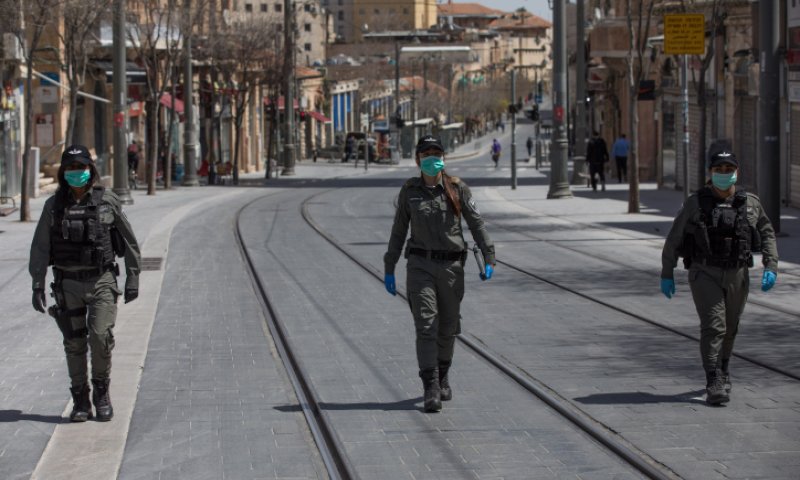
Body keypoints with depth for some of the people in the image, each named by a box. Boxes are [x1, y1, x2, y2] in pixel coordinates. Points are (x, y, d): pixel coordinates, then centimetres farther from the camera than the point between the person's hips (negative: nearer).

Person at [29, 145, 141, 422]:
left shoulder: (108, 201, -2)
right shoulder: (54, 206, 1)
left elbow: (129, 242, 5)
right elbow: (40, 249, 1)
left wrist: (133, 278, 2)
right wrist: (37, 286, -5)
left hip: (102, 281, -1)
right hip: (68, 284, 2)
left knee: (101, 337, -13)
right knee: (74, 344, 4)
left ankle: (101, 391, 8)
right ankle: (80, 400, 15)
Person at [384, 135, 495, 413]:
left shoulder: (457, 188, 1)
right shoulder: (409, 191, 3)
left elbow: (476, 224, 1)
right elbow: (399, 231, 10)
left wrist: (488, 258, -8)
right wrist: (389, 268, 9)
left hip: (452, 265, 1)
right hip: (420, 265, -1)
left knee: (448, 327, 11)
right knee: (426, 325, -11)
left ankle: (442, 376, 35)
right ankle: (431, 390, -14)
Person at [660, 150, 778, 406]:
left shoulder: (751, 203, 1)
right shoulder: (696, 203, -5)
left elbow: (767, 234, 10)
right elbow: (674, 239, 0)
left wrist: (771, 267, -3)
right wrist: (666, 274, 0)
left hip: (737, 276, 3)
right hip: (705, 274, -3)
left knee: (729, 328, 16)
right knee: (713, 326, -15)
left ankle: (723, 372, 40)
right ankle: (714, 385, -18)